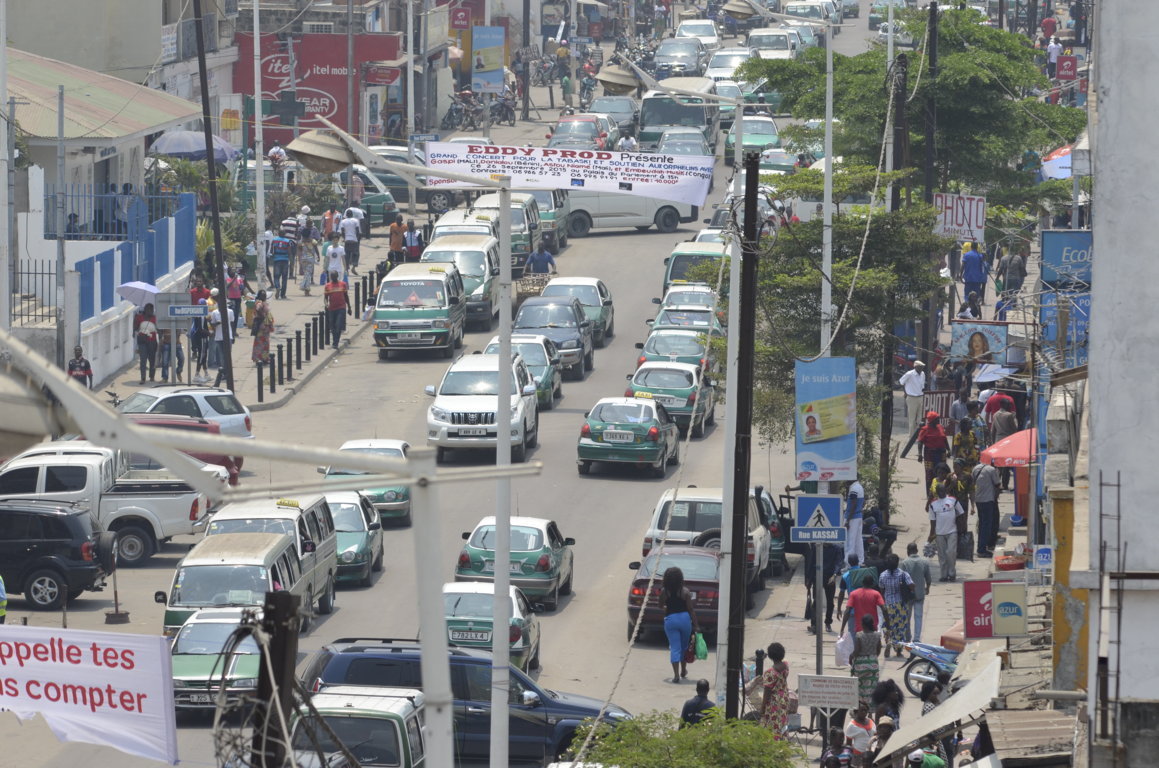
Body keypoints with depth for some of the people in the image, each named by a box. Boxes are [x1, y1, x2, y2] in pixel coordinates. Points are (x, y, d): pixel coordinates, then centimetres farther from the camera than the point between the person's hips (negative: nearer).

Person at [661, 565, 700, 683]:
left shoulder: (664, 592, -6)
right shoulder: (685, 591, -7)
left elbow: (661, 605, 7)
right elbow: (691, 610, -7)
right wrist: (696, 625, -3)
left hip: (670, 619, -1)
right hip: (684, 618, 1)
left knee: (675, 648, 1)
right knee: (684, 646, 20)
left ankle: (676, 675, -9)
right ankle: (683, 670, 35)